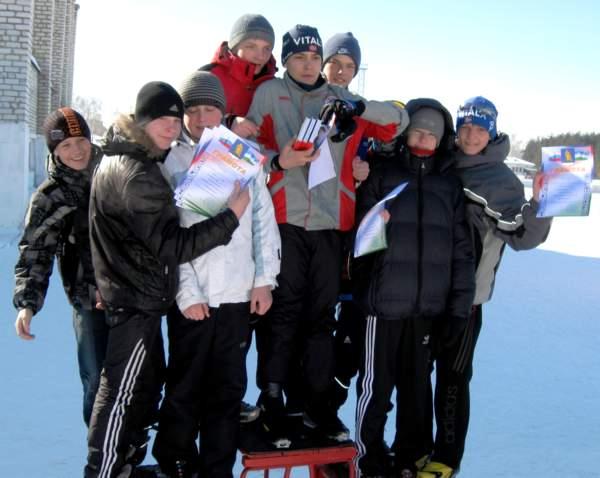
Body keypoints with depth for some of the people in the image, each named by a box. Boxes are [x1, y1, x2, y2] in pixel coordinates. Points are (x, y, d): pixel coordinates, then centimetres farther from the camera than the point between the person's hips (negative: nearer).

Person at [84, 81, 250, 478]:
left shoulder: (124, 159, 9)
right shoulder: (136, 175, -23)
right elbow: (173, 246, -25)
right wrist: (232, 216, -22)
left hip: (132, 292, 10)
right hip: (138, 298, -10)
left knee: (149, 380, 21)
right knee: (121, 393, 0)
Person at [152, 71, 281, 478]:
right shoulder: (170, 161, 2)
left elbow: (264, 221, 9)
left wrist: (264, 279, 1)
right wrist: (187, 293, -10)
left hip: (239, 295, 3)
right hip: (192, 298, -2)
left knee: (228, 389, 10)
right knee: (184, 390, 6)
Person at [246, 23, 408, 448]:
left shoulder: (342, 101, 14)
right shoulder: (270, 94, 7)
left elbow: (398, 121, 9)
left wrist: (360, 107, -8)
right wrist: (279, 161, -17)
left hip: (329, 222, 3)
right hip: (285, 220, -3)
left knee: (322, 314, 9)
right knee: (284, 312, -1)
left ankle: (317, 403, 20)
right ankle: (272, 402, 11)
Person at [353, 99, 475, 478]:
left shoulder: (450, 185, 10)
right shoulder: (381, 176, 1)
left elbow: (461, 250, 8)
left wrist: (459, 306, 3)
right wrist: (354, 290, -9)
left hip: (430, 306, 3)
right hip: (384, 301, -3)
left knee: (416, 385, 14)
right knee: (376, 385, 5)